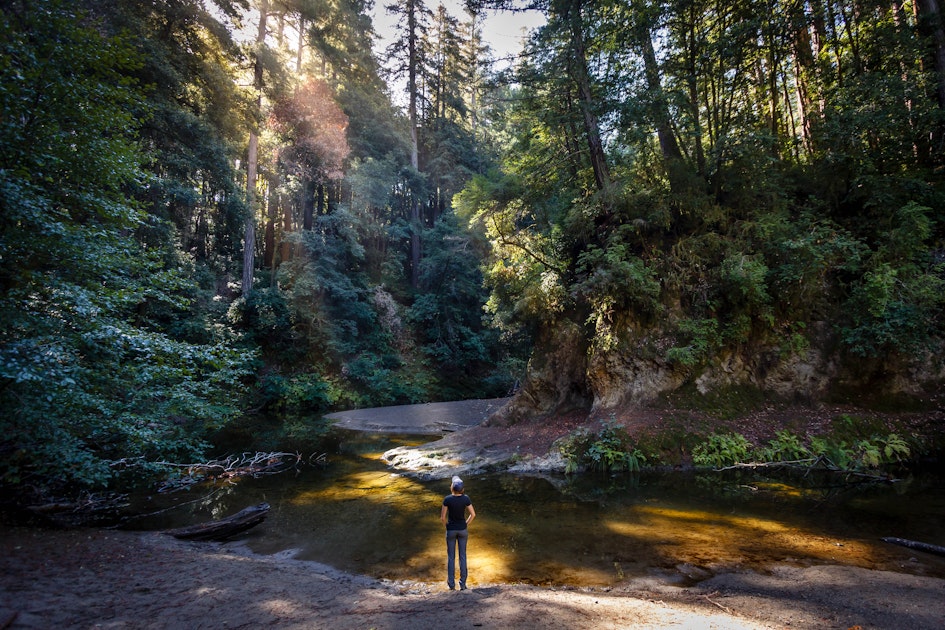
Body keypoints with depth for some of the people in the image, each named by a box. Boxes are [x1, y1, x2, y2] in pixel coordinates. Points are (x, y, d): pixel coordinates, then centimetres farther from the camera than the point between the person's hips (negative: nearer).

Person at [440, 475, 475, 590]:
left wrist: (447, 526, 6)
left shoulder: (447, 499, -18)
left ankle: (451, 584, 17)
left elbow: (442, 517, -13)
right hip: (463, 529, 1)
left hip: (451, 530, -1)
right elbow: (473, 514, -6)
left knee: (451, 556, 12)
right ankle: (462, 584, 13)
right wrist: (466, 524, 8)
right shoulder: (466, 498, -12)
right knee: (462, 556, 11)